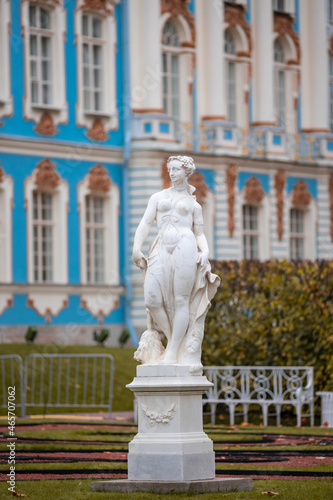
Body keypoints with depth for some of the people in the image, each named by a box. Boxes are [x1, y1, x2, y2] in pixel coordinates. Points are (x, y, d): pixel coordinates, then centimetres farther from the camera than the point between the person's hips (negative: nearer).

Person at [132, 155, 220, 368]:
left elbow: (200, 233, 15)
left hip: (185, 247, -2)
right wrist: (136, 247, -2)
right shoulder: (158, 197, 20)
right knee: (153, 300, -12)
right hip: (162, 250, 2)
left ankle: (173, 352, -6)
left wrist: (206, 252, -5)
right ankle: (172, 339, 8)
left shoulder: (194, 204, 17)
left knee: (181, 301, -8)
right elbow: (146, 223, 12)